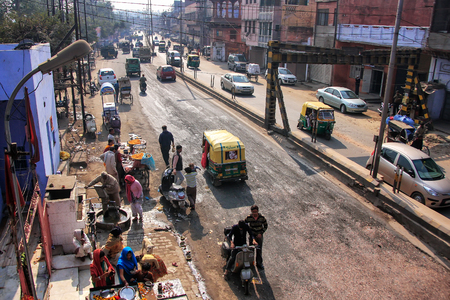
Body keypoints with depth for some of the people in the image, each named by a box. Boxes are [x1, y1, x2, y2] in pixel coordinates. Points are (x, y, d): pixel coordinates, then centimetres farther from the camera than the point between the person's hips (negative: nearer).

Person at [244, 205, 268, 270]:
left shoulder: (262, 217, -14)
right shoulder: (249, 217, -16)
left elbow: (265, 226, -1)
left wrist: (261, 233, -11)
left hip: (259, 235, 0)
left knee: (259, 250, 9)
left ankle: (259, 263, 27)